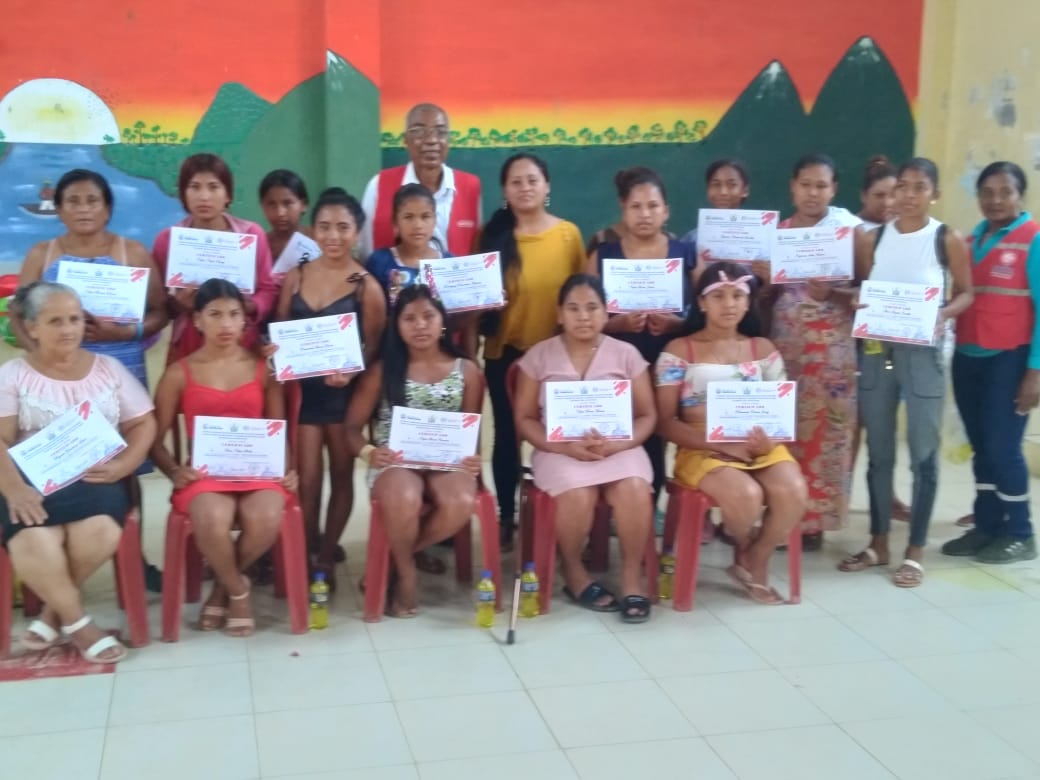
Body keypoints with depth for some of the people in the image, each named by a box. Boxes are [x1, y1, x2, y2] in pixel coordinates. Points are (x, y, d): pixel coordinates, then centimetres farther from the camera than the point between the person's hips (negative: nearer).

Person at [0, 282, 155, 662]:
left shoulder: (109, 368, 13)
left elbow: (143, 424, 10)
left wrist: (122, 465, -10)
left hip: (95, 479, 1)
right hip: (34, 482, -1)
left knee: (99, 531, -32)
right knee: (33, 542, -33)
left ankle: (54, 611, -4)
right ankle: (77, 622, -10)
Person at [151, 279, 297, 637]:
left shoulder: (263, 368, 11)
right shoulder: (179, 373, 6)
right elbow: (156, 439, 6)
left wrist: (286, 470, -7)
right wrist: (175, 471, -13)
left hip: (257, 469, 2)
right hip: (204, 473, -1)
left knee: (266, 518, -33)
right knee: (212, 519, -37)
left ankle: (222, 588, -1)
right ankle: (238, 590, -4)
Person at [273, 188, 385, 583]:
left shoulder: (366, 286, -6)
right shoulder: (295, 277, 4)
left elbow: (374, 348, -6)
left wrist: (351, 373, -24)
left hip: (345, 389, -2)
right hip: (303, 387, 2)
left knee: (341, 476, 9)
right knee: (307, 478, -1)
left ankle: (327, 557, 22)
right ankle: (308, 555, 14)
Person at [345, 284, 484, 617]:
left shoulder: (466, 371, 9)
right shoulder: (382, 371, 5)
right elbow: (353, 427, 5)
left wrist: (472, 458, -12)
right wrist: (368, 452, -17)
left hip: (447, 462, 2)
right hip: (394, 461, -1)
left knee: (461, 503, -34)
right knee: (403, 500, -38)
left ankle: (397, 557, -6)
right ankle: (407, 573, -7)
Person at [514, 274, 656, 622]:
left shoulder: (626, 354, 6)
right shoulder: (538, 356, 4)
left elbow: (647, 416, 4)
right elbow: (525, 420, 1)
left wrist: (614, 444, -15)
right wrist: (565, 446, -15)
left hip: (618, 448, 1)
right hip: (560, 451, -1)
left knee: (634, 490, -31)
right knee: (578, 494, -33)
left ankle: (632, 574, -11)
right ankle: (574, 571, -4)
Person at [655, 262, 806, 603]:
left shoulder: (763, 349, 13)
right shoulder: (679, 351, 2)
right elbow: (665, 422, -3)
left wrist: (771, 439, -14)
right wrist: (720, 444, -16)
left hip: (761, 447, 4)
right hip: (702, 450, -3)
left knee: (793, 491, -27)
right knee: (746, 495, -33)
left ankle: (754, 563, 1)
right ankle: (744, 552, 4)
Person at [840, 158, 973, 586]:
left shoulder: (948, 240, -2)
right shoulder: (872, 238, 6)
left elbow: (966, 293, 3)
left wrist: (944, 315, -16)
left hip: (922, 352, -3)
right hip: (875, 350, 3)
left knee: (923, 453, 1)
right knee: (878, 452, 10)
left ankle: (915, 551, 12)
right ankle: (878, 543, 22)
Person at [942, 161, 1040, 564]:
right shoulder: (972, 238, 11)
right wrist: (957, 349, 3)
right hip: (967, 357, 5)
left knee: (1002, 447, -3)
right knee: (980, 447, 9)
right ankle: (986, 527, 18)